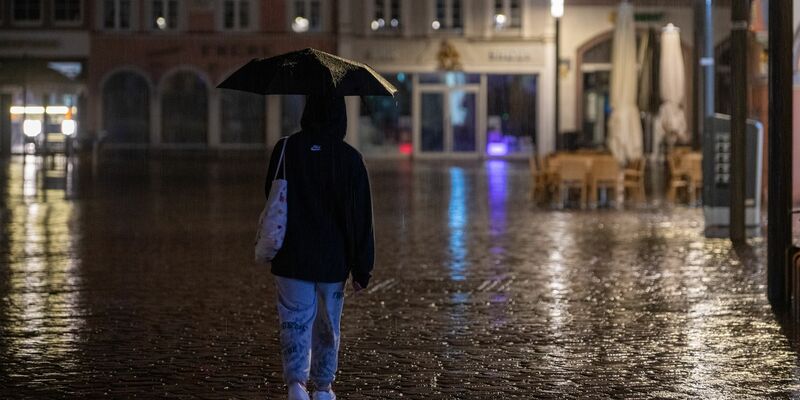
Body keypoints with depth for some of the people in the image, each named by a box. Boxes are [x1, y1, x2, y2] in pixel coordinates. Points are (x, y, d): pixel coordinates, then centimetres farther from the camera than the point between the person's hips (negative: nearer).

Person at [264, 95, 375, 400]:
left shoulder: (285, 149, -6)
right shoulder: (350, 159, -8)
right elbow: (361, 218, -7)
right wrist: (362, 269, -1)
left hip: (291, 259, 0)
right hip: (333, 260, 0)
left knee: (295, 321, 2)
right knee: (327, 325, 16)